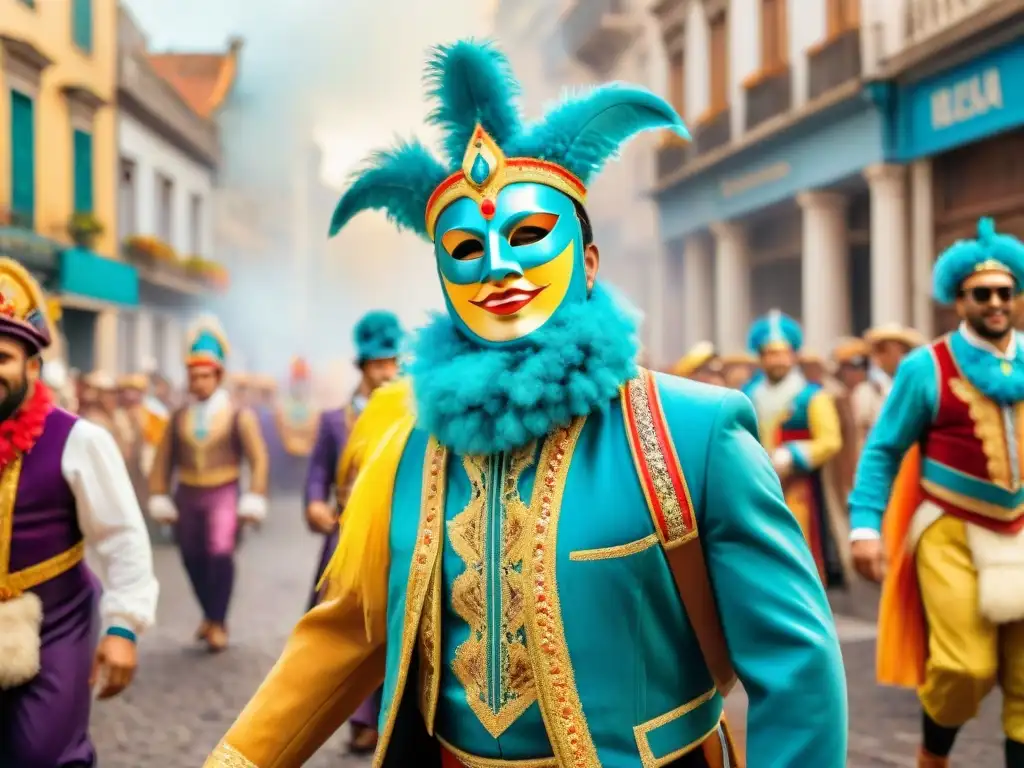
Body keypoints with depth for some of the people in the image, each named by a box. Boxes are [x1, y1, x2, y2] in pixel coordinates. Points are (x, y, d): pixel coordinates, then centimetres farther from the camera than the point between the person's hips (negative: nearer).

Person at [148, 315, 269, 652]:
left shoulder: (239, 416, -2)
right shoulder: (179, 417, 7)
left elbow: (258, 460, -4)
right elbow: (163, 461, 9)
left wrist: (253, 502, -10)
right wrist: (160, 500, 4)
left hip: (223, 495, -4)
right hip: (186, 497, 4)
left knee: (221, 554, -18)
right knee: (193, 559, 8)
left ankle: (218, 622, -5)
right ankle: (209, 616, 28)